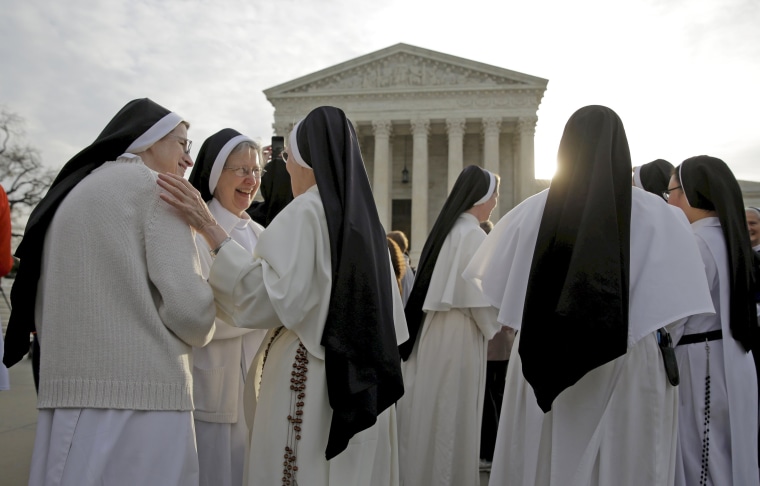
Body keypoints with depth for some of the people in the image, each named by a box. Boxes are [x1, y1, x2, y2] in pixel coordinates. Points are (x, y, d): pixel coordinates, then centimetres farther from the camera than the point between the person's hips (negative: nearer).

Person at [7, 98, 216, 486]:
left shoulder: (72, 194, 18)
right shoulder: (155, 188, -4)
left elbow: (41, 307, 18)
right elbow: (188, 304, -14)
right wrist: (198, 331, 7)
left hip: (65, 392, 8)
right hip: (139, 393, -7)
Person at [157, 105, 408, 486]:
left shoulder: (304, 211, -11)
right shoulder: (364, 217, 10)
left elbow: (265, 297, -21)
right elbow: (387, 317, 14)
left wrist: (209, 229, -18)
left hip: (309, 380, -7)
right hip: (361, 379, 8)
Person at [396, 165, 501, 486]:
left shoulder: (446, 228, 11)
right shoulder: (473, 234, -15)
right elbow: (479, 295, -17)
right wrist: (494, 324, 0)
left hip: (433, 329, 8)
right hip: (458, 334, -8)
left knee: (429, 408, 15)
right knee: (452, 414, 3)